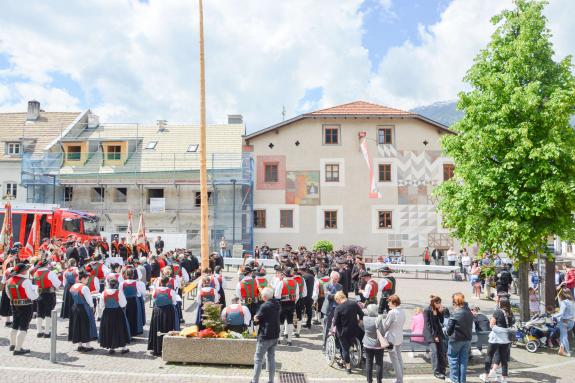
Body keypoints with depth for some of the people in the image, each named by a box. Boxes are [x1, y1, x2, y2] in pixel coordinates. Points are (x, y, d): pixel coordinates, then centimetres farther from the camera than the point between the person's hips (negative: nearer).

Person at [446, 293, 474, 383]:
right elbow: (471, 326, 8)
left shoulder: (455, 313, -18)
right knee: (464, 360, 13)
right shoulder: (469, 313, 1)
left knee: (453, 359, 8)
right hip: (467, 339, 6)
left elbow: (449, 328, -13)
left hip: (456, 340, -6)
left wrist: (448, 333, 6)